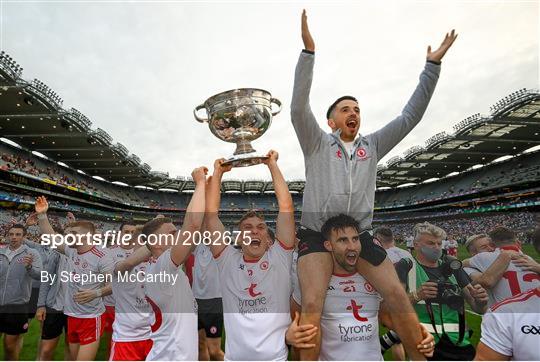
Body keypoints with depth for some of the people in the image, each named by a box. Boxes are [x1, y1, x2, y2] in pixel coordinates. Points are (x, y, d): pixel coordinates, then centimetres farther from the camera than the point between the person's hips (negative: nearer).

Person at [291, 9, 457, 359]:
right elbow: (299, 108, -11)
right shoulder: (318, 143, 3)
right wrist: (309, 51, -17)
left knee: (398, 296, -1)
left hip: (360, 236, 4)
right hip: (317, 234, -3)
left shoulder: (372, 145, 14)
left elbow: (410, 116, 11)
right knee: (312, 304, -18)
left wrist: (433, 65, 8)